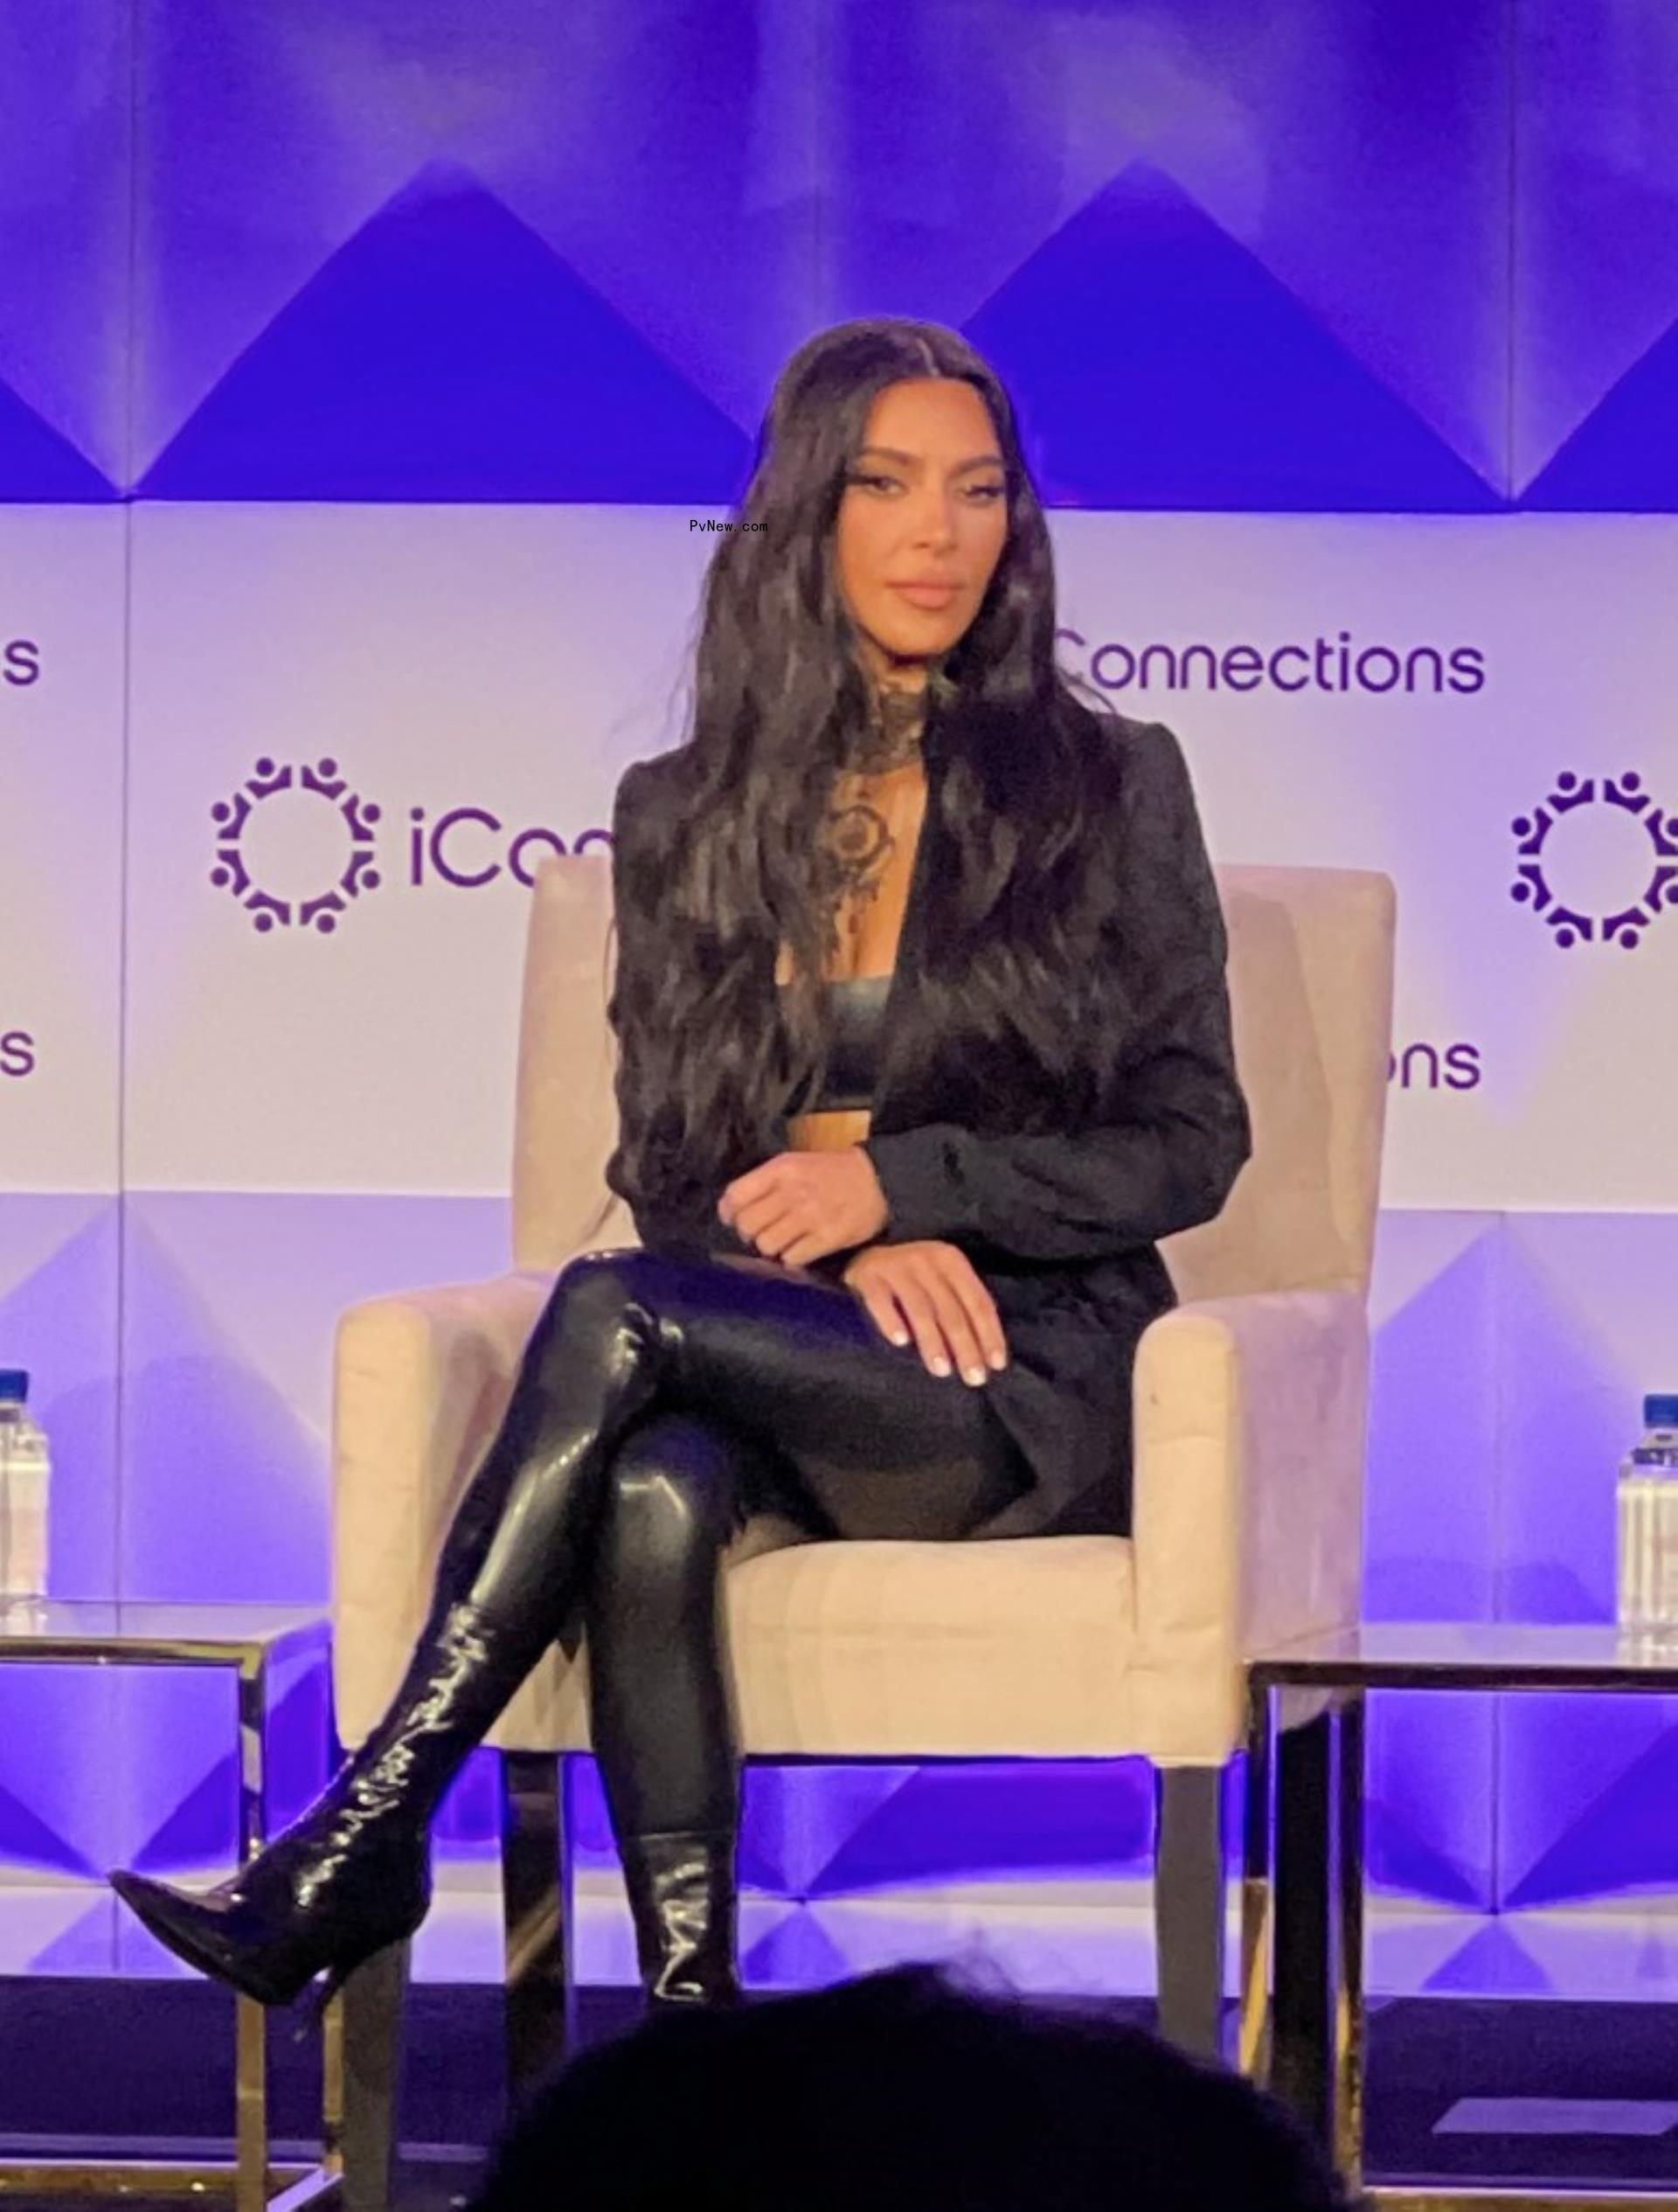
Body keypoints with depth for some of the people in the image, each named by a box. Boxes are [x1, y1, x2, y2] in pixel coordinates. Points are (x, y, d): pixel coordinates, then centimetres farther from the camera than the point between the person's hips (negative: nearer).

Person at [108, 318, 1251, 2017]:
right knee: (651, 1493, -35)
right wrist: (843, 1241, -9)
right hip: (764, 1357, 3)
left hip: (1034, 1382, -3)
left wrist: (901, 1180, -11)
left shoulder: (1109, 782, 5)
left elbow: (1191, 1146, 2)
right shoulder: (682, 818, 14)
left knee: (616, 1309, -29)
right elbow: (669, 1168, 13)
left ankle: (364, 1842, -26)